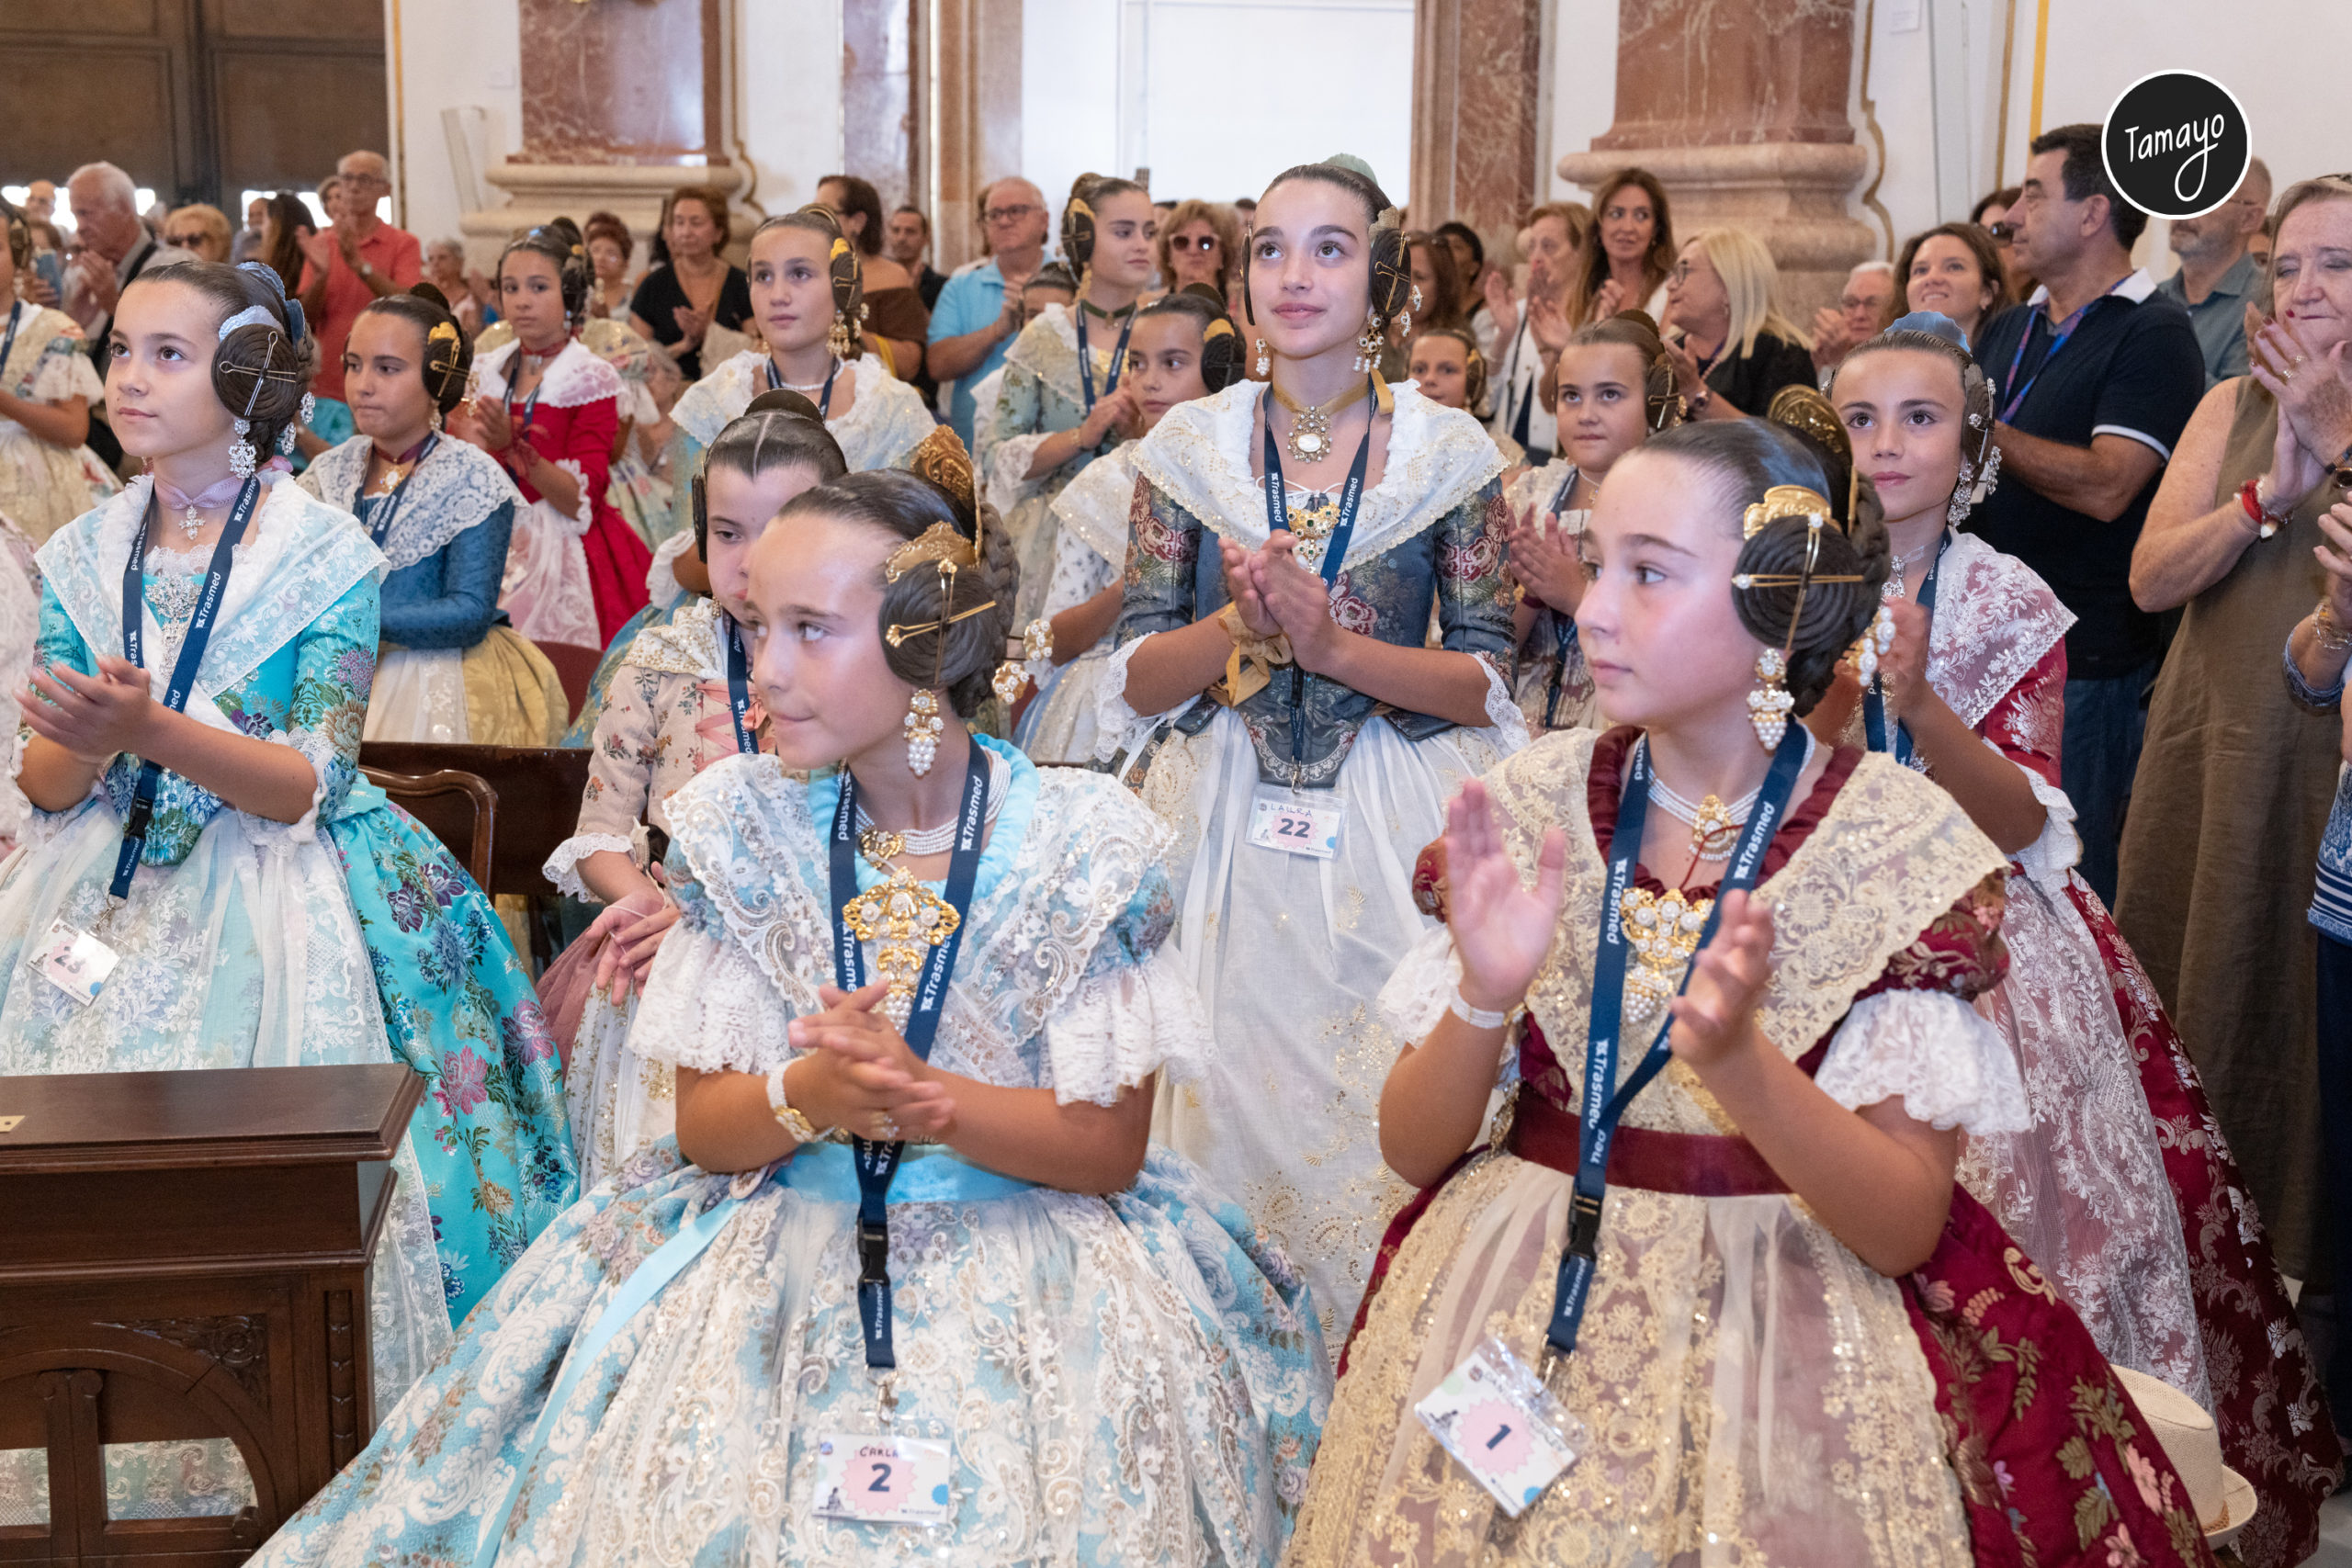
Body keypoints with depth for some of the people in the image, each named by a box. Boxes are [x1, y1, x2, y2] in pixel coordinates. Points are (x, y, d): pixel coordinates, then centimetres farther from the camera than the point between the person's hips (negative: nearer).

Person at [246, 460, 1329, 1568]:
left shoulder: (1084, 843, -7)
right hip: (779, 1245, 2)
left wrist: (921, 1097, -23)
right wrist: (812, 1096, -22)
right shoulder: (744, 828, 0)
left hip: (1027, 1252, -2)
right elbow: (705, 1130, 1)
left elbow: (1110, 1147, -7)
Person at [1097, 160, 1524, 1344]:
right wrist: (1240, 623, -17)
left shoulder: (1451, 454, 1)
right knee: (1227, 1105, 4)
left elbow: (1484, 682, -2)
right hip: (1223, 824, 1)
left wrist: (1332, 643, -16)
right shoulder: (1187, 446, 4)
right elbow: (1136, 680, 1)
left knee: (1380, 1110, 1)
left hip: (1391, 831, -1)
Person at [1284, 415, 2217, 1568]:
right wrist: (1484, 995, -20)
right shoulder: (1531, 804, -2)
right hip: (1522, 1308, 2)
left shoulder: (1904, 844, -9)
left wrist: (1736, 1058, -28)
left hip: (1795, 1330, -1)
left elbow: (1907, 1227, -12)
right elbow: (1411, 1149, -1)